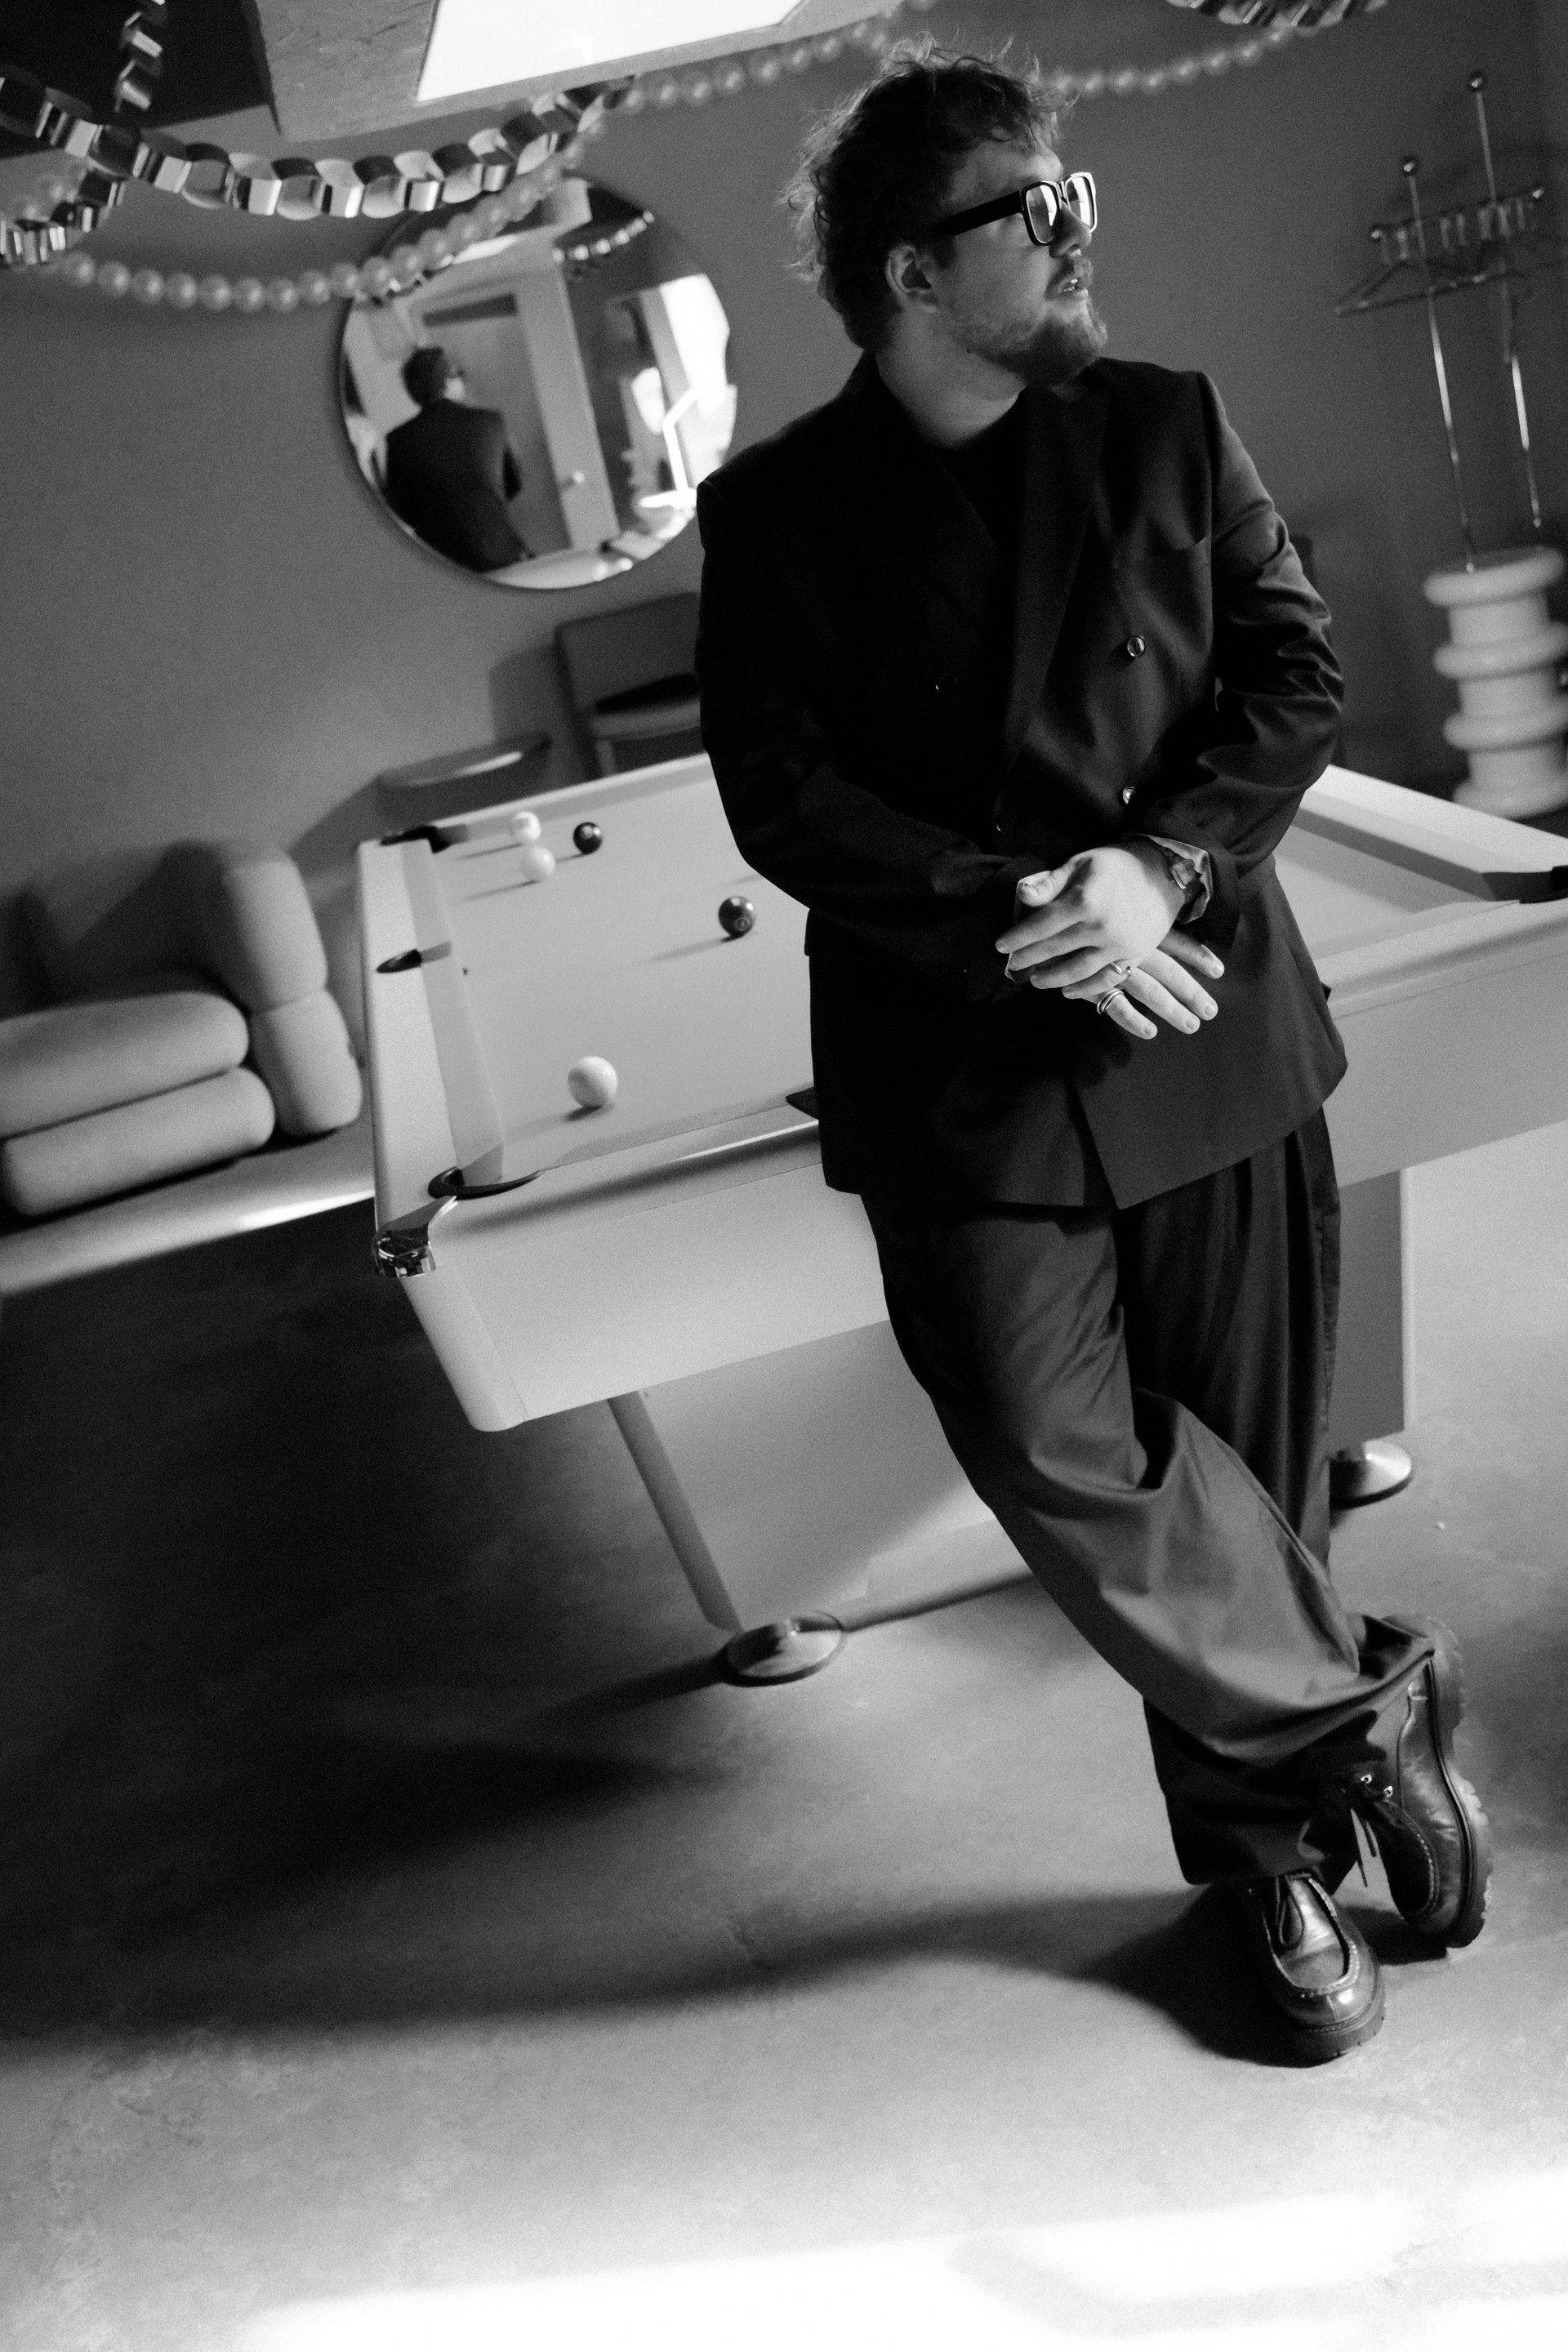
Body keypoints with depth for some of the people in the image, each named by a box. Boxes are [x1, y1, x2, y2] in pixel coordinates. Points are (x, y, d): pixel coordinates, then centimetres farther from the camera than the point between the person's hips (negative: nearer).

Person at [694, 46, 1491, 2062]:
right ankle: (1365, 1699, 9)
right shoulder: (776, 512, 1)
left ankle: (1269, 1845, 28)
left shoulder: (1164, 429, 9)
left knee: (1243, 1456, 7)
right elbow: (783, 797, -5)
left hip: (1209, 1031, 2)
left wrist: (1162, 864, -14)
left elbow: (1293, 674, 4)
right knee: (1058, 1451, -15)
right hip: (961, 1069, -2)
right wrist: (1011, 915, -17)